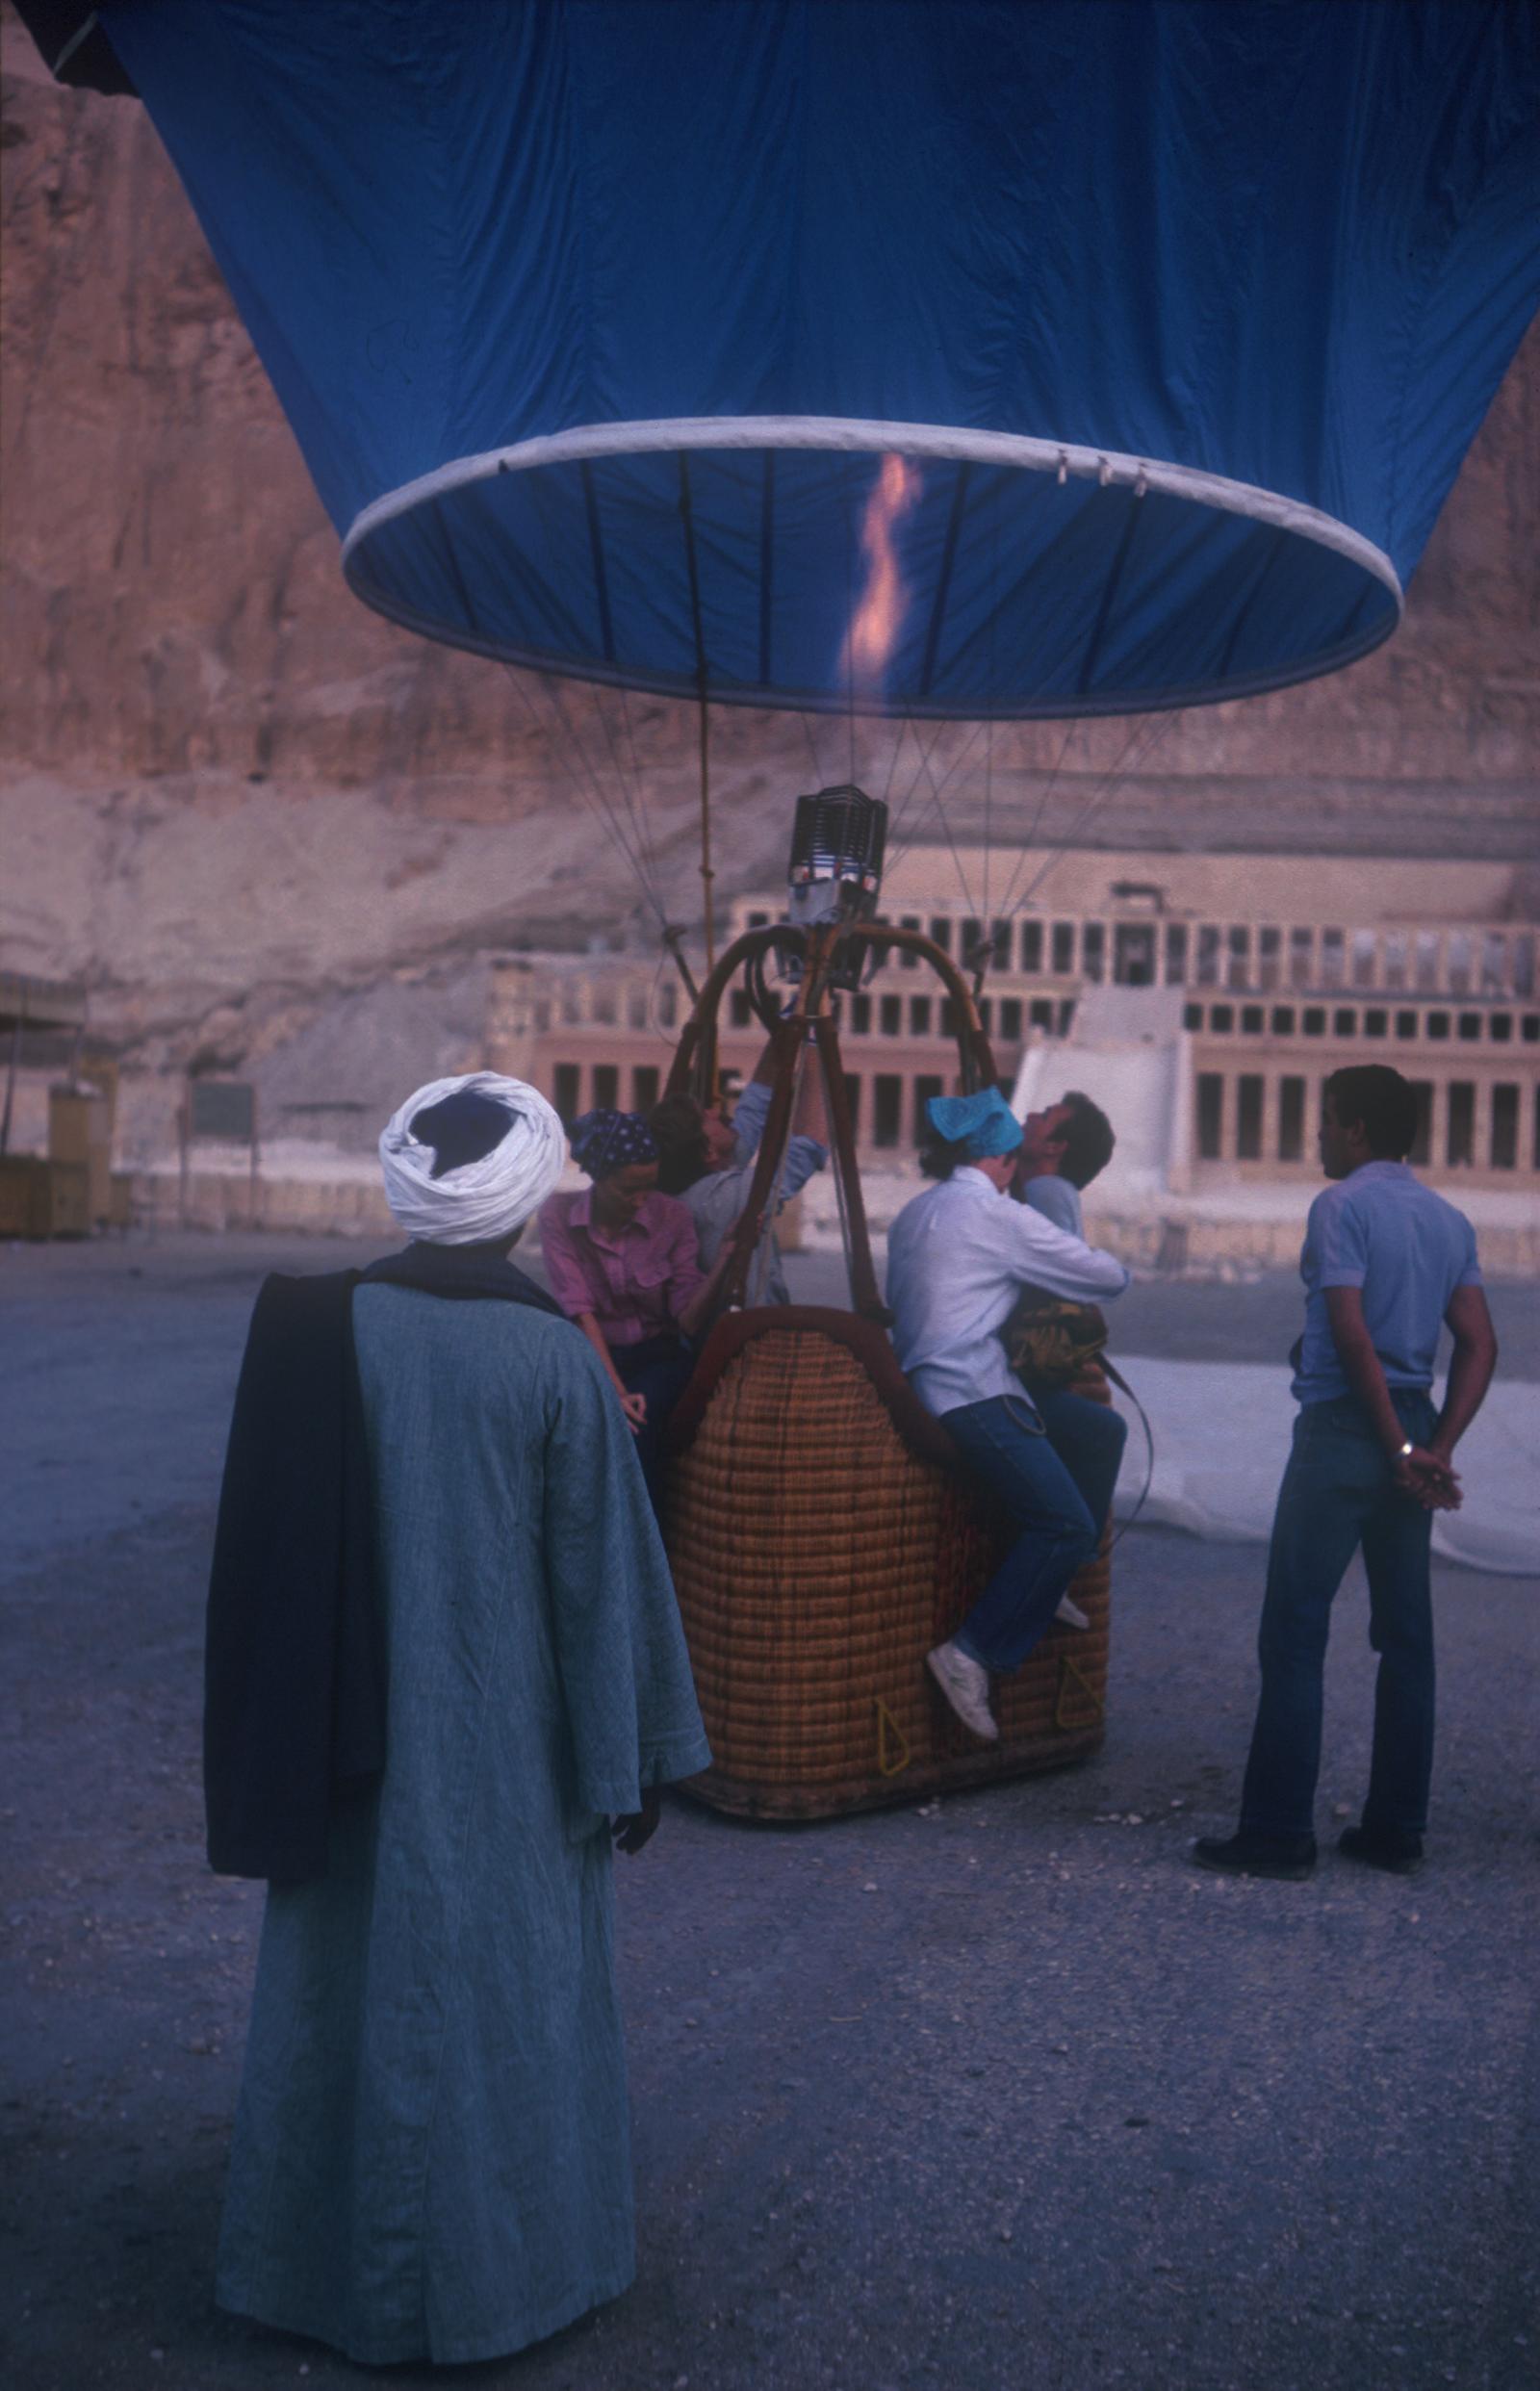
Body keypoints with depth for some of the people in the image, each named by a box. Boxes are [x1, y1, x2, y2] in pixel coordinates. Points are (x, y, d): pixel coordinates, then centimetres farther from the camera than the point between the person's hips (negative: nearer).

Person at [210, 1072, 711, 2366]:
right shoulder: (555, 1360, -16)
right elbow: (604, 1574, -11)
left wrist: (278, 1728, 12)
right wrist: (631, 1765, -1)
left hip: (354, 1737, 3)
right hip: (505, 1742, -3)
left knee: (349, 1978, 18)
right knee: (505, 1985, 14)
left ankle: (325, 2258, 35)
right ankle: (495, 2263, 29)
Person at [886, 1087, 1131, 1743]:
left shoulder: (913, 1214, 17)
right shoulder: (997, 1214, -7)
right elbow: (1110, 1276, -2)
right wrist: (1108, 1275, 24)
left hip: (927, 1384, 10)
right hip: (972, 1394, -10)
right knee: (1066, 1523, -13)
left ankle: (1050, 1583, 16)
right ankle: (971, 1652, -13)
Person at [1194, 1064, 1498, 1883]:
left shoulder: (1340, 1207, -9)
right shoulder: (1450, 1220, 13)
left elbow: (1351, 1334, -17)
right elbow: (1479, 1345, 6)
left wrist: (1399, 1450, -13)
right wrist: (1437, 1449, 0)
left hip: (1343, 1428, -7)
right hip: (1409, 1426, 7)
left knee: (1294, 1635, -2)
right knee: (1405, 1636, 11)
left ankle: (1279, 1834, 0)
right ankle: (1396, 1830, 17)